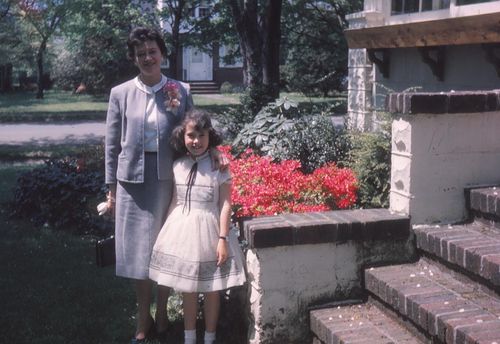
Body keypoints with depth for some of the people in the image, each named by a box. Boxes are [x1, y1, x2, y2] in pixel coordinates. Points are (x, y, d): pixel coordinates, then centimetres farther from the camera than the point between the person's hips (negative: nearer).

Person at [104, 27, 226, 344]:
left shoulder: (181, 91, 1)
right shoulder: (121, 94, 2)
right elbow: (112, 144, 4)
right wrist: (111, 188, 3)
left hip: (169, 178, 0)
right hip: (133, 179, 1)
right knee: (140, 249, 8)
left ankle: (162, 314, 27)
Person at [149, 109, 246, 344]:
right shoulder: (177, 166, 3)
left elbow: (225, 205, -8)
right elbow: (175, 202, 10)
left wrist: (223, 239, -13)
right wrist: (167, 231, 9)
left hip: (208, 230, -3)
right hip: (182, 231, 3)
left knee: (211, 289, 8)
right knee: (187, 288, 13)